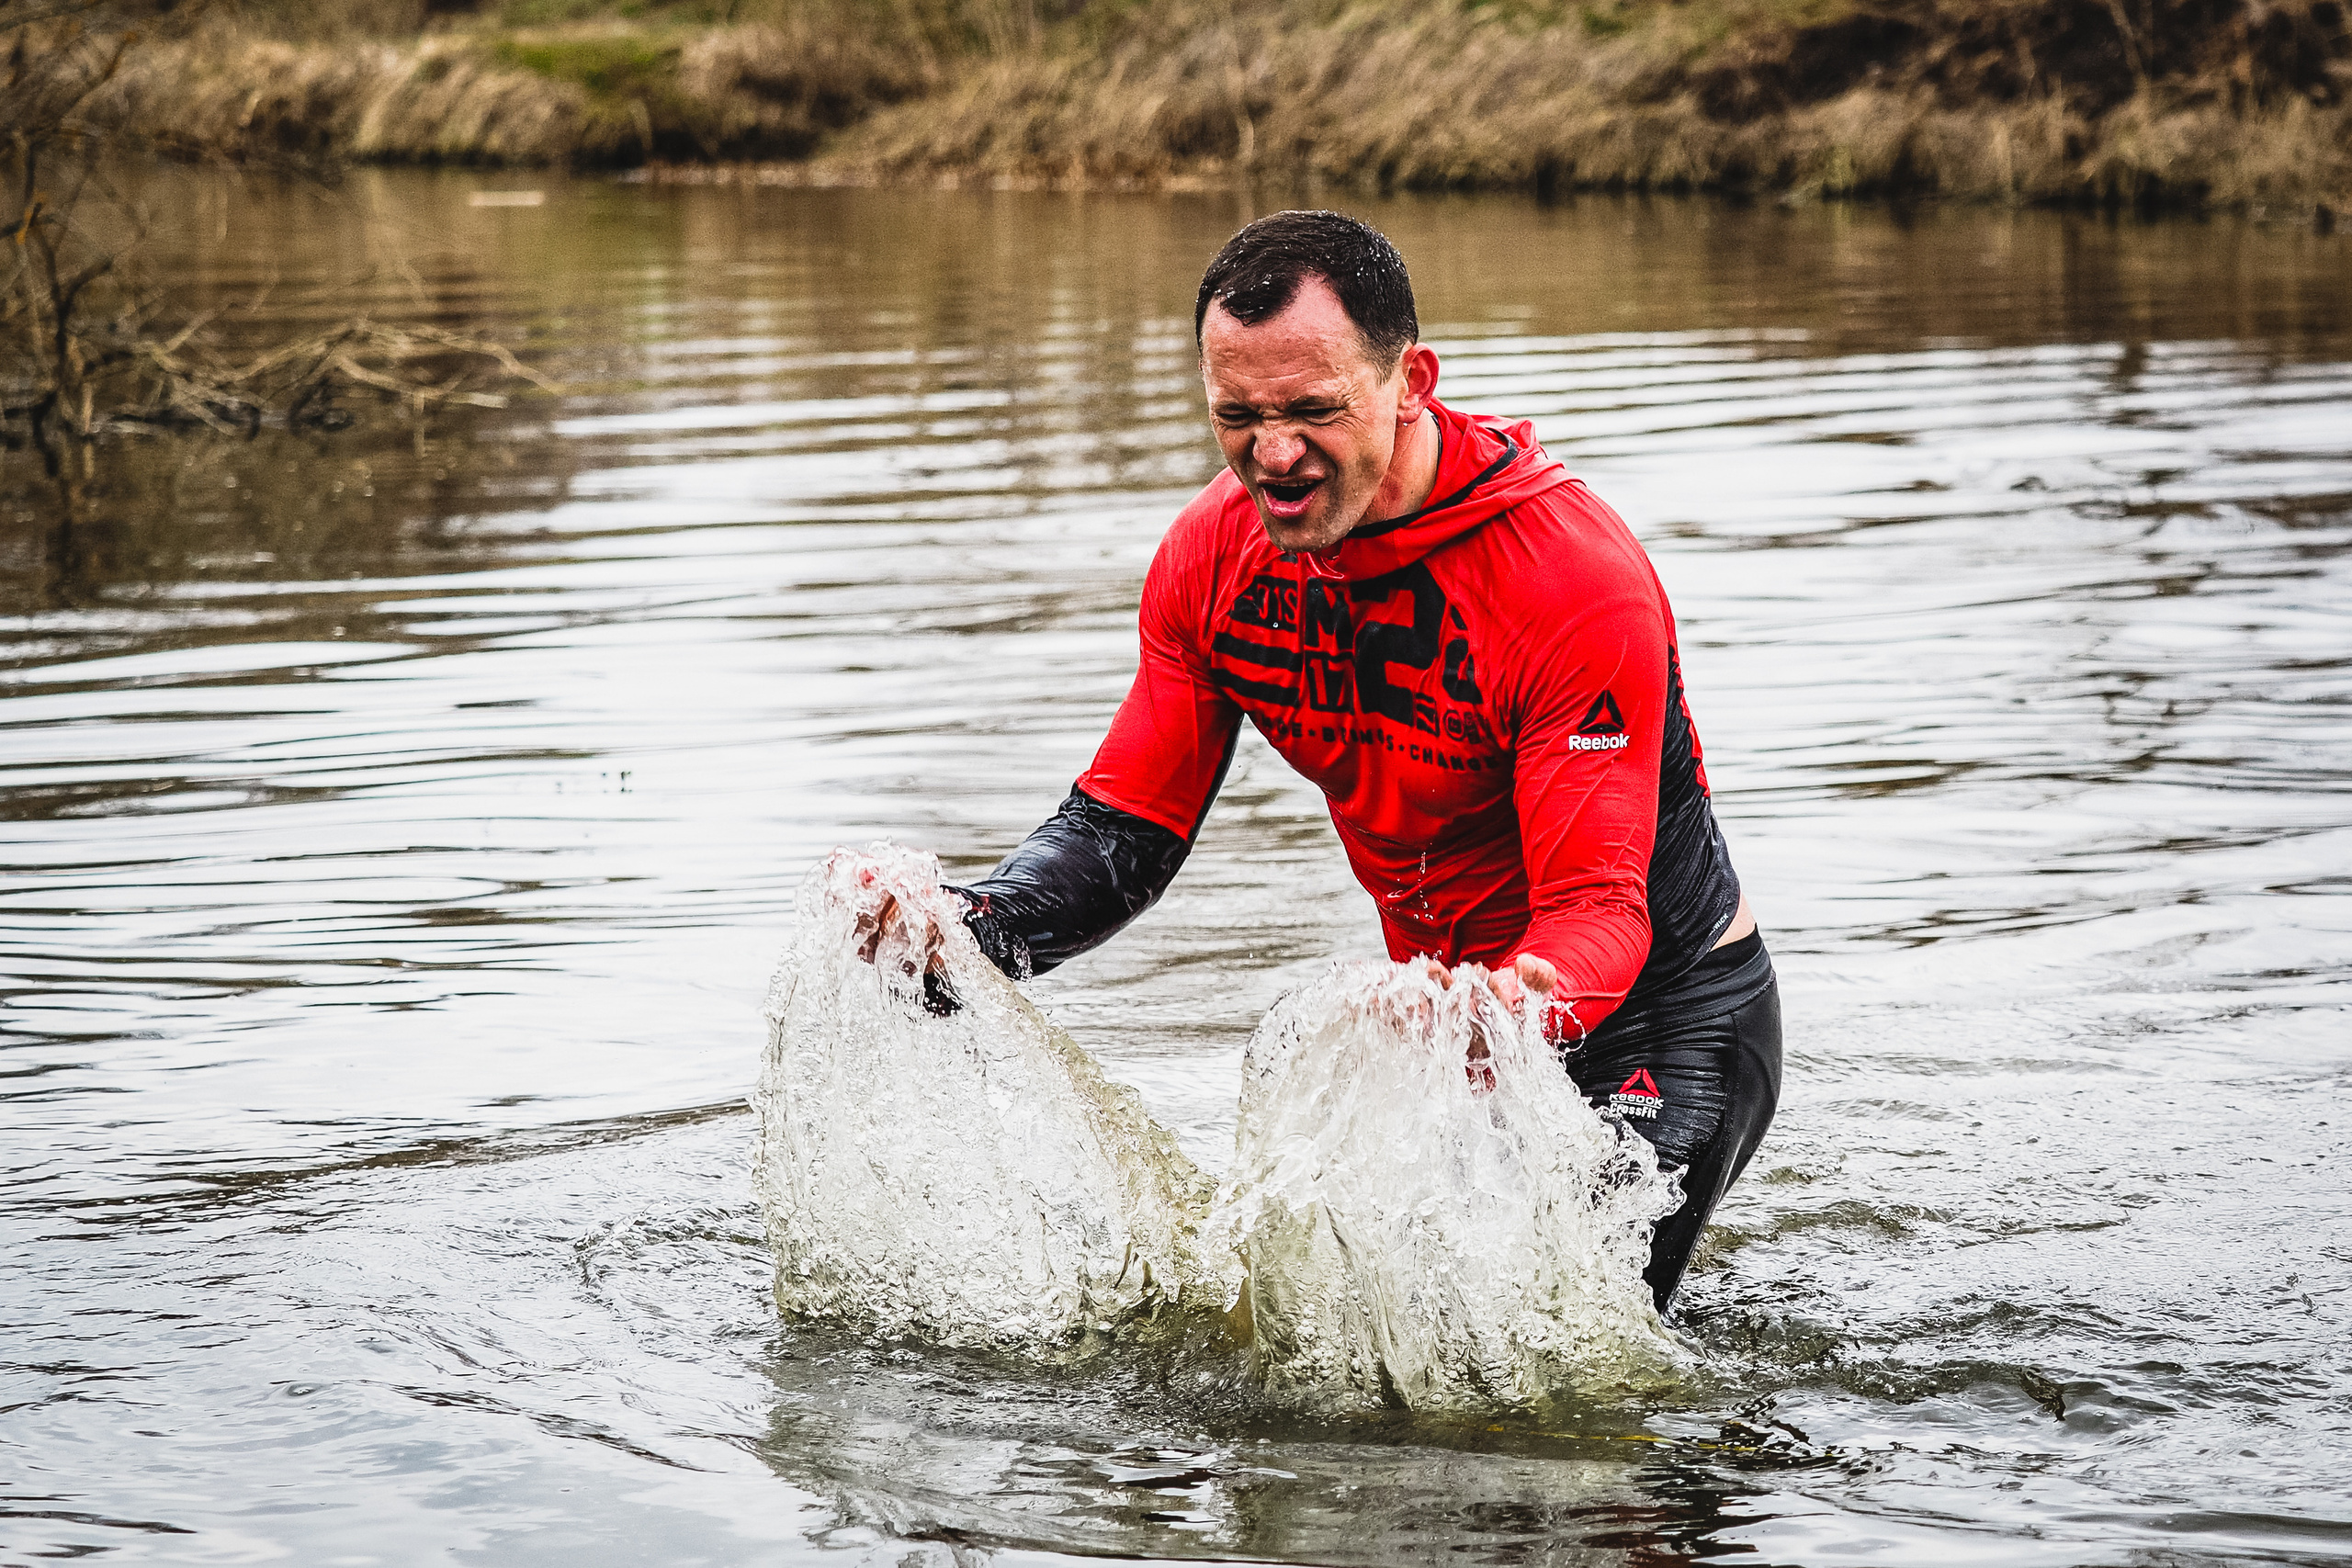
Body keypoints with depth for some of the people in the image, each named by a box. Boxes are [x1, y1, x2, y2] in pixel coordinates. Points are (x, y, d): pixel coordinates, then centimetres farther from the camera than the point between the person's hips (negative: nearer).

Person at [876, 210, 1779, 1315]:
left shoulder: (1580, 581, -28)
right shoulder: (1214, 556, -9)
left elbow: (1602, 907, -31)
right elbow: (1123, 828, -5)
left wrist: (1526, 1007, -55)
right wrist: (976, 927, -27)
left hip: (1658, 1018, -6)